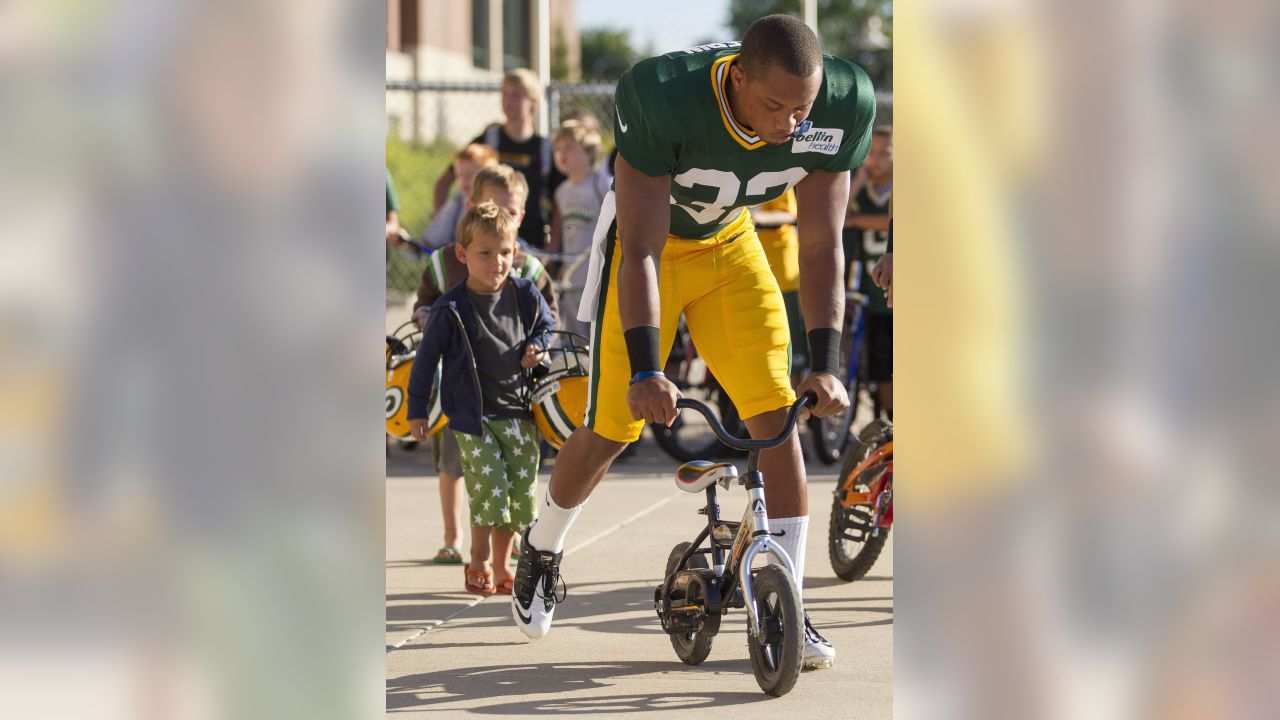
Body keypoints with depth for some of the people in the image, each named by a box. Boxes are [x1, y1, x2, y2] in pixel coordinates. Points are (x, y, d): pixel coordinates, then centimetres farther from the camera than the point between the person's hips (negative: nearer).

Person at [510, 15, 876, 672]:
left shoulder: (840, 108, -28)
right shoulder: (662, 99, -39)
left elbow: (821, 244, -20)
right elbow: (641, 251, -35)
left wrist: (825, 364, -27)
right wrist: (645, 370, -43)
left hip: (730, 248, 3)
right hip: (650, 245, -3)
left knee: (776, 415, -9)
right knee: (612, 429, -2)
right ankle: (542, 549, 29)